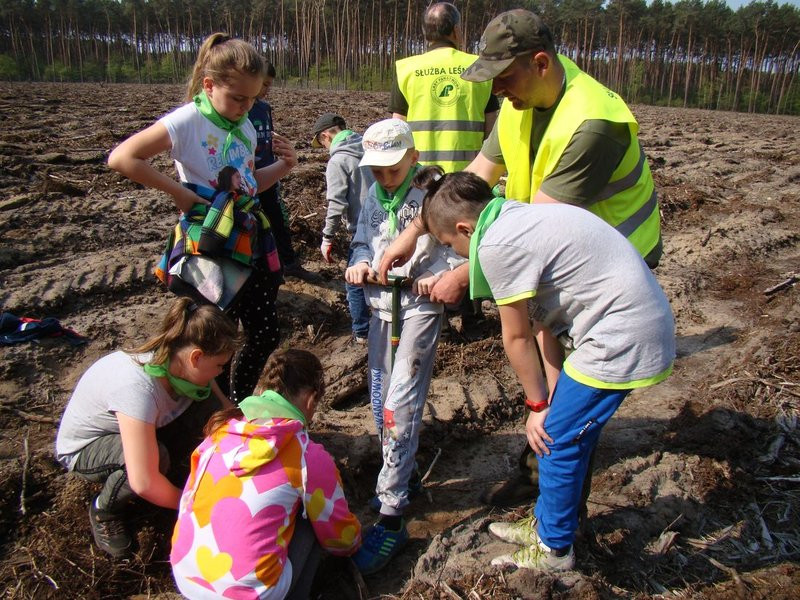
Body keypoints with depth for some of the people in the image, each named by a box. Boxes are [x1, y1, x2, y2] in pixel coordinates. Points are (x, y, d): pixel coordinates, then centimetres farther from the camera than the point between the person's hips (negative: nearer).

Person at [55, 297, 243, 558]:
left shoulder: (179, 361, -20)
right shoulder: (138, 387, -41)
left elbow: (227, 411, -6)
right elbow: (144, 483, -39)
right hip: (82, 447, -6)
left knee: (209, 405, -18)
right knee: (157, 456, -36)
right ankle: (104, 510, -5)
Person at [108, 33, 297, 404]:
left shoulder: (245, 126, 8)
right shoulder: (187, 121, -14)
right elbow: (121, 158, -21)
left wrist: (283, 166, 1)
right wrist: (178, 192, -20)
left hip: (251, 240, 7)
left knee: (265, 334, 12)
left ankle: (238, 405, 35)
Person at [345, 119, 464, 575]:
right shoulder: (373, 196, 10)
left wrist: (439, 274, -26)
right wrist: (360, 262, -5)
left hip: (420, 308, -7)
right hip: (381, 306, 7)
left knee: (400, 404, -11)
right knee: (380, 399, 12)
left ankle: (392, 515, -5)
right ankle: (401, 474, 33)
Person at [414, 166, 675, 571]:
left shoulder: (497, 245, -19)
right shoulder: (519, 218, 10)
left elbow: (517, 338, -9)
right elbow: (544, 318, 9)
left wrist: (538, 404, 4)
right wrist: (555, 391, 9)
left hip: (623, 340, -9)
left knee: (557, 441, 5)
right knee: (569, 429, 20)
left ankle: (554, 550, 26)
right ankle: (545, 523, 39)